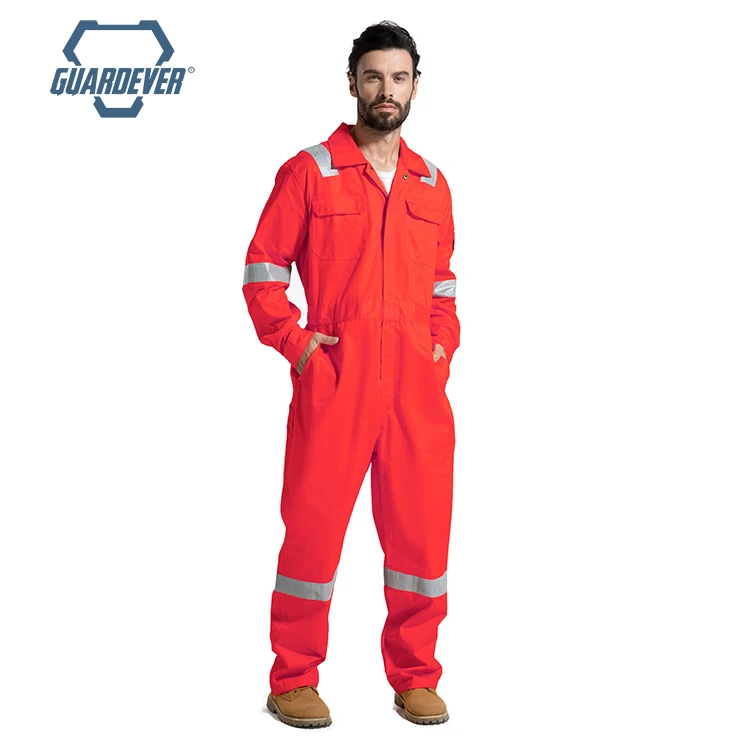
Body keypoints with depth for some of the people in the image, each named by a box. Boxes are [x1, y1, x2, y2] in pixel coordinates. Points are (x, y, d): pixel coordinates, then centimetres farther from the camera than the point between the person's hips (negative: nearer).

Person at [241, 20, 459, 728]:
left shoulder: (432, 184, 16)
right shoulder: (308, 173, 3)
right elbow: (262, 271, 3)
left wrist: (444, 347, 8)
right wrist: (297, 343, -6)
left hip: (418, 382, 4)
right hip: (334, 377, -4)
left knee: (421, 527, 6)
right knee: (314, 522, 0)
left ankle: (416, 677, 20)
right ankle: (293, 681, 14)